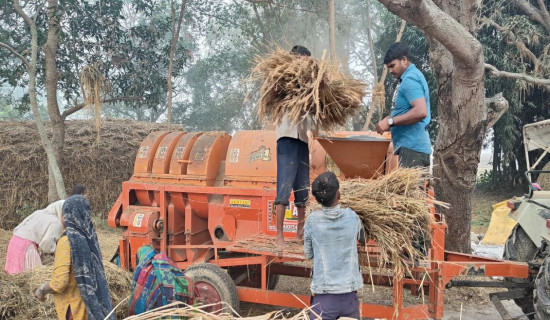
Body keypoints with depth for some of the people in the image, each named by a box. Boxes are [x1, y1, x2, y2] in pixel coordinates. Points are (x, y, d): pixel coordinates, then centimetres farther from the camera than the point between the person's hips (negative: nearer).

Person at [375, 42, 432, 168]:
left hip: (411, 148, -10)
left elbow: (421, 111, -24)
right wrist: (390, 118, 13)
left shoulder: (410, 79, -11)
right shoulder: (415, 75, 21)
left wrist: (390, 122, -19)